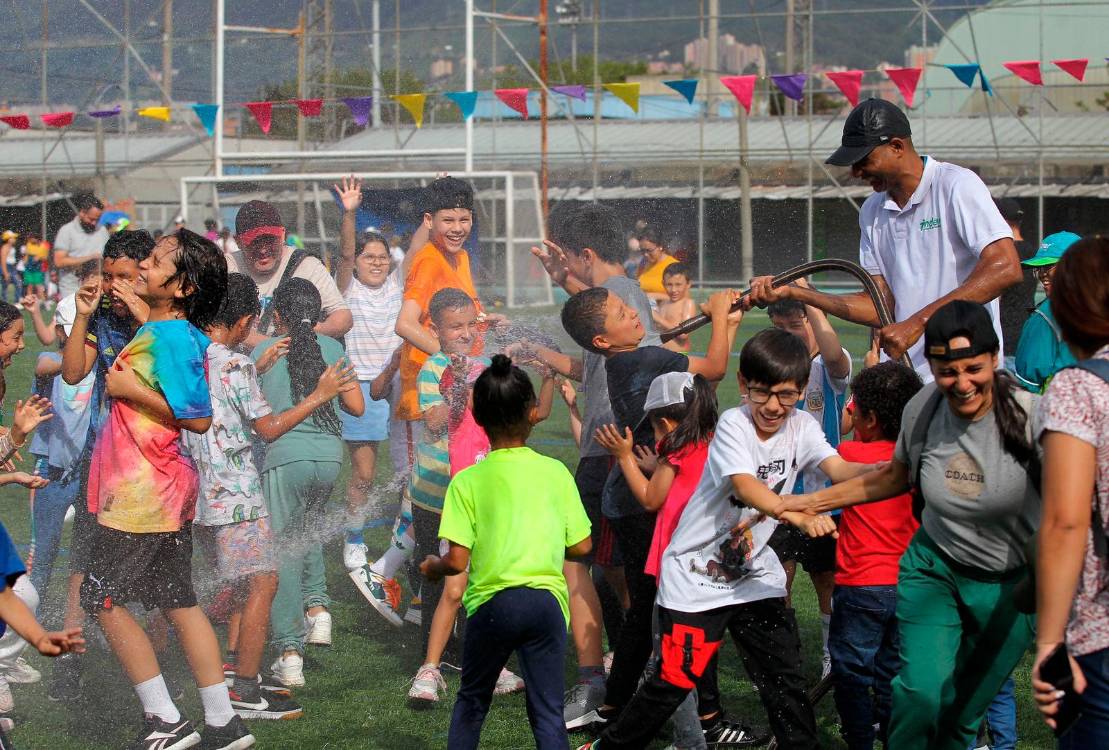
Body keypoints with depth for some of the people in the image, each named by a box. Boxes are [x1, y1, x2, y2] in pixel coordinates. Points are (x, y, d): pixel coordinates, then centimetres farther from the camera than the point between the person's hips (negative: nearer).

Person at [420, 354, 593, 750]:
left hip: (492, 602, -1)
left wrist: (431, 567, 14)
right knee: (548, 712, 4)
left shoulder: (467, 481, -4)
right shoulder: (556, 472, 2)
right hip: (546, 600, 1)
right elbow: (581, 546, 5)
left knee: (471, 702, 19)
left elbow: (456, 561, -8)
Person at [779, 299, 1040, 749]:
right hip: (935, 567, 2)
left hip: (1013, 585, -2)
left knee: (962, 714, 8)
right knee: (923, 693, -19)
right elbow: (895, 476, 11)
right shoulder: (923, 409, -10)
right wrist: (812, 502, 10)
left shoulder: (1027, 414, -23)